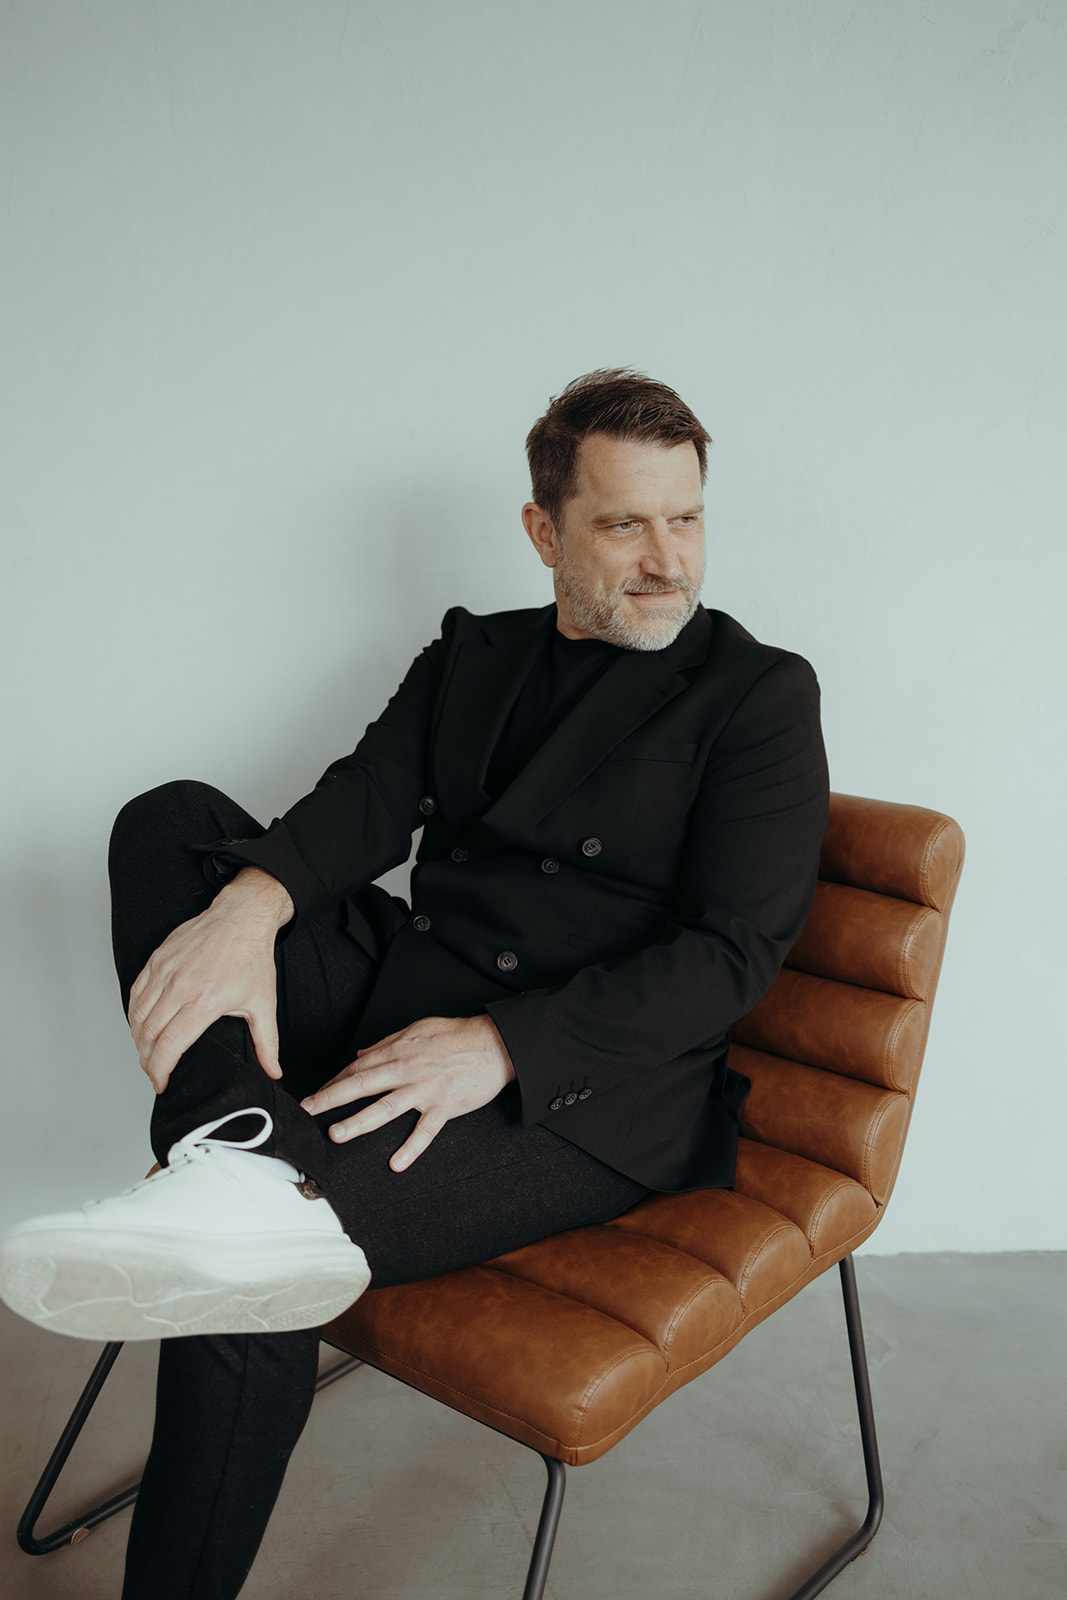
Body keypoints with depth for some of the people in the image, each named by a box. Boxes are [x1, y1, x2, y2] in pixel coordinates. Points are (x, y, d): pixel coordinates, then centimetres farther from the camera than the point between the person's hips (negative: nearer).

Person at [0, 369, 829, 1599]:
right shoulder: (471, 654, 16)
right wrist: (247, 905, -25)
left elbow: (733, 951, -11)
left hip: (583, 1090, -6)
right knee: (168, 821, -16)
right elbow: (365, 803, 0)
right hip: (392, 993, 6)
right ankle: (247, 1167, -33)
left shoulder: (759, 694, 0)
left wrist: (499, 1045, -25)